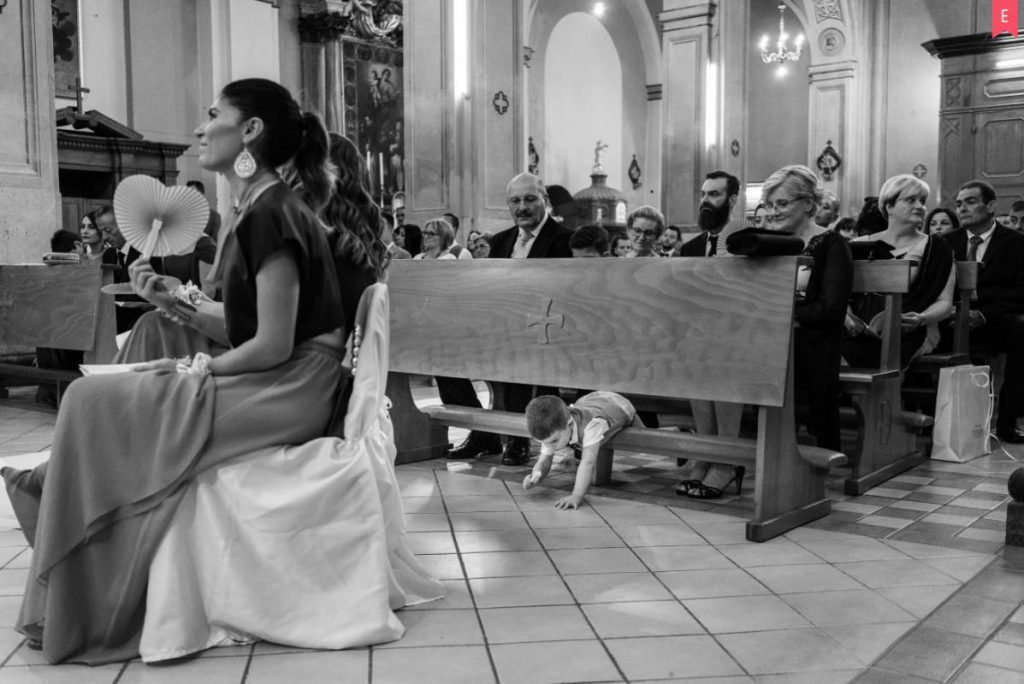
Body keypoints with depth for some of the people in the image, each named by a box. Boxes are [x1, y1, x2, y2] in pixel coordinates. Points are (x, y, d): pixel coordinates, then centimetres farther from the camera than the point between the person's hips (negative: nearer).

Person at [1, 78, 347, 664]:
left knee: (94, 403, -8)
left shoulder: (270, 214, -16)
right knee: (97, 396, 11)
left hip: (290, 391, -10)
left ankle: (82, 615, 8)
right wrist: (171, 303, 5)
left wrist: (202, 370, -7)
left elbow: (273, 344, -21)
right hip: (266, 386, 10)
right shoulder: (257, 211, 15)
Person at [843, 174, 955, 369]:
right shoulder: (860, 245, 16)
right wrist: (846, 314, -10)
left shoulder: (936, 248, 12)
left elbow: (945, 302, 6)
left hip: (907, 336, -2)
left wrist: (921, 319, -15)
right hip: (858, 332, 2)